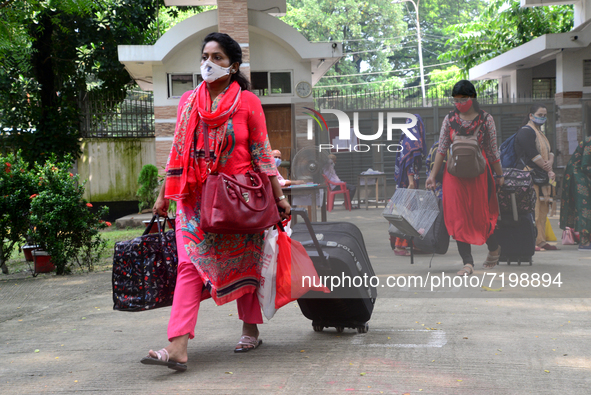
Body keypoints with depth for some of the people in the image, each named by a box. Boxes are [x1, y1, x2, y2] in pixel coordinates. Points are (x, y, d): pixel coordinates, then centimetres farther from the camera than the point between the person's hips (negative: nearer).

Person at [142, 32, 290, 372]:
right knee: (190, 266, -9)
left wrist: (279, 196, -2)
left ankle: (250, 330, 27)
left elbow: (262, 153, 0)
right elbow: (178, 153, 13)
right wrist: (164, 195, 13)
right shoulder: (189, 102, 9)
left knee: (243, 264, 8)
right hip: (196, 198, 2)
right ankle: (178, 348, -18)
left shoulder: (247, 102, -2)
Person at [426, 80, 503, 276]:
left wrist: (499, 175, 4)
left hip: (479, 173, -2)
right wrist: (432, 176, 0)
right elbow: (442, 149, 4)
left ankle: (494, 248, 31)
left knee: (480, 214, 1)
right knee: (458, 216, -4)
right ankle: (468, 262, -1)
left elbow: (492, 150, 3)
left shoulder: (486, 119, 0)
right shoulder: (450, 119, 5)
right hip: (454, 174, 2)